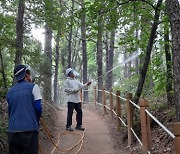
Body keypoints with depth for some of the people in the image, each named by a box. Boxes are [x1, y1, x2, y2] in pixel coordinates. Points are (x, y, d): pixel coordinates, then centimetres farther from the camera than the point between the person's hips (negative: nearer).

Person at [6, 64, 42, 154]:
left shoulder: (10, 91, 14)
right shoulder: (33, 87, -1)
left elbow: (10, 111, 18)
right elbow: (38, 108, -5)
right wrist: (36, 122, 13)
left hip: (12, 131, 5)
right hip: (29, 130, -5)